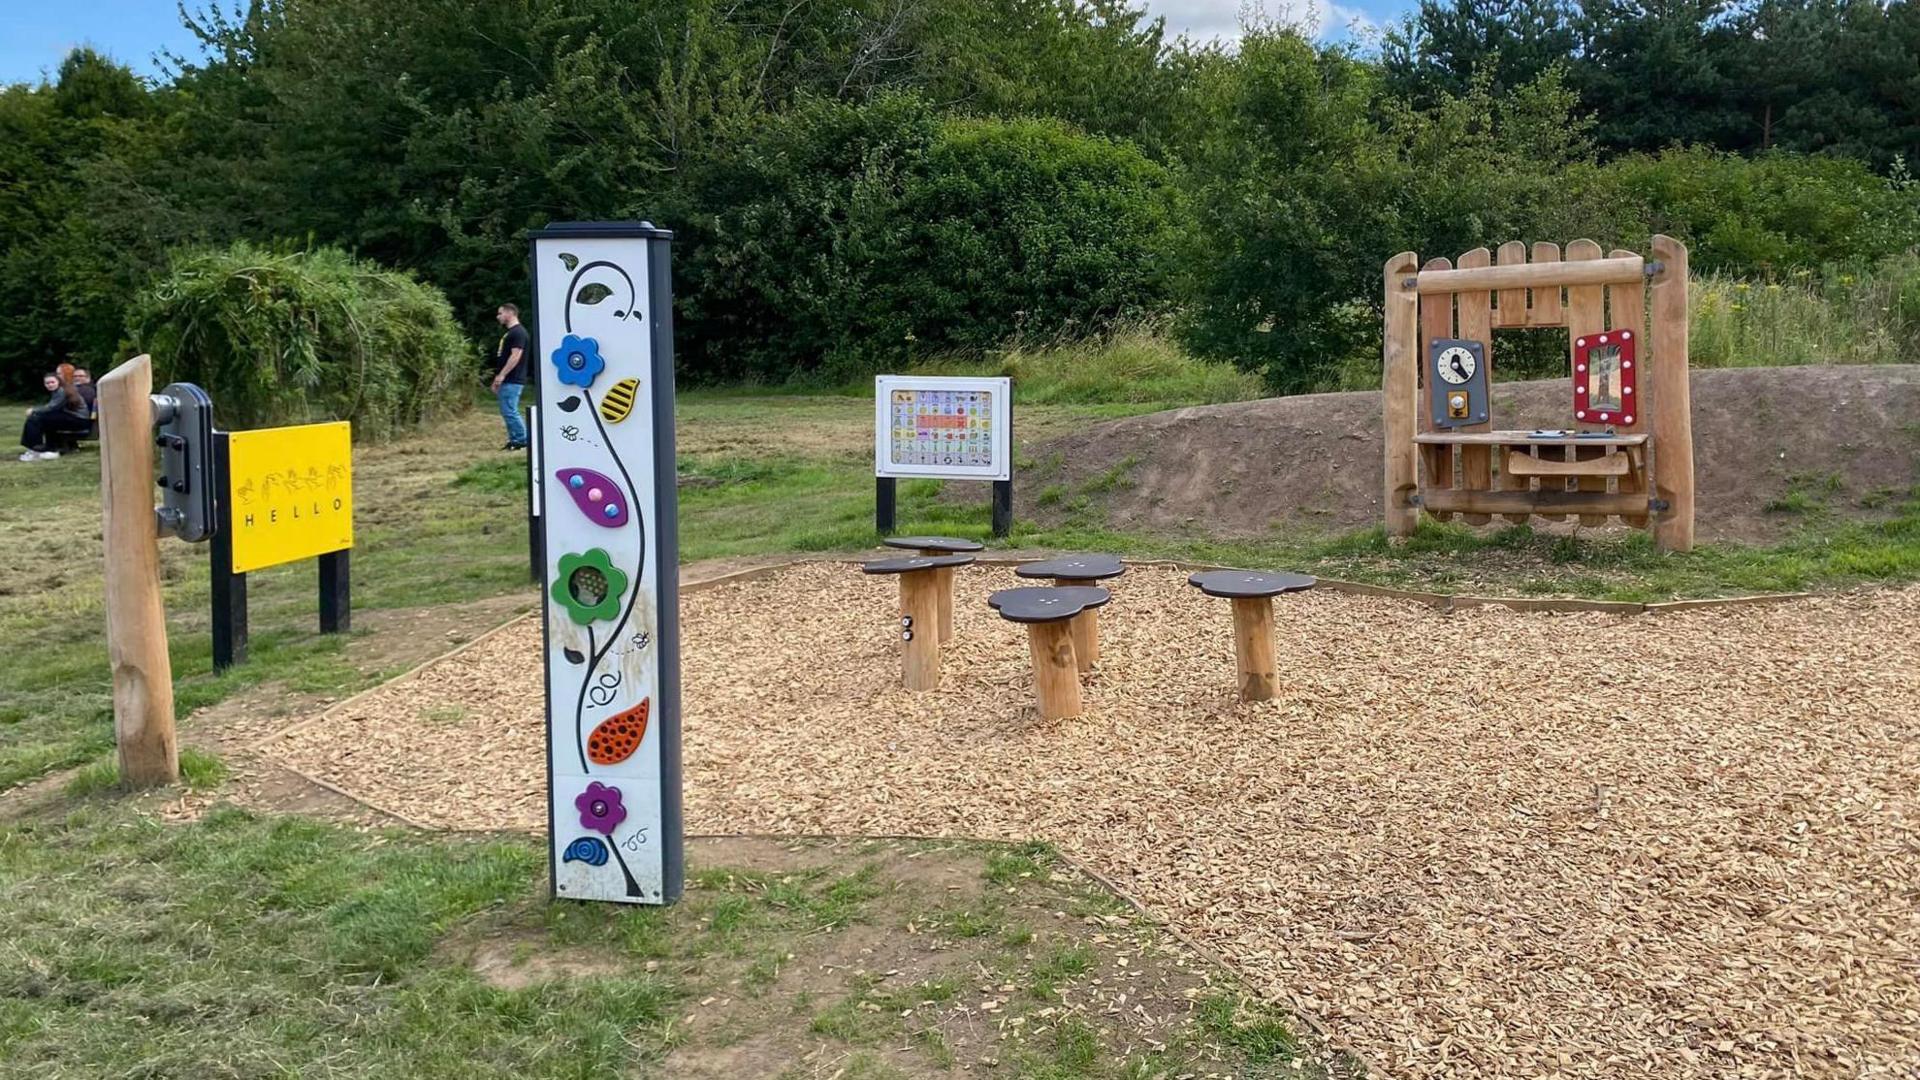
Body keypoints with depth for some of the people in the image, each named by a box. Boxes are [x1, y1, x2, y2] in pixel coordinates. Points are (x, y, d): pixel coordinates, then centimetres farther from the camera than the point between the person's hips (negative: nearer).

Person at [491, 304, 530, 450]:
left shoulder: (518, 332, -12)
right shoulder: (509, 333, 20)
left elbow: (516, 356, -21)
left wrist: (501, 375, -21)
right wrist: (497, 379, 21)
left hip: (512, 381, -10)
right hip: (506, 380, 10)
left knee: (509, 411, -11)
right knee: (508, 412, 10)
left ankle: (522, 440, -6)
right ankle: (514, 440, 14)